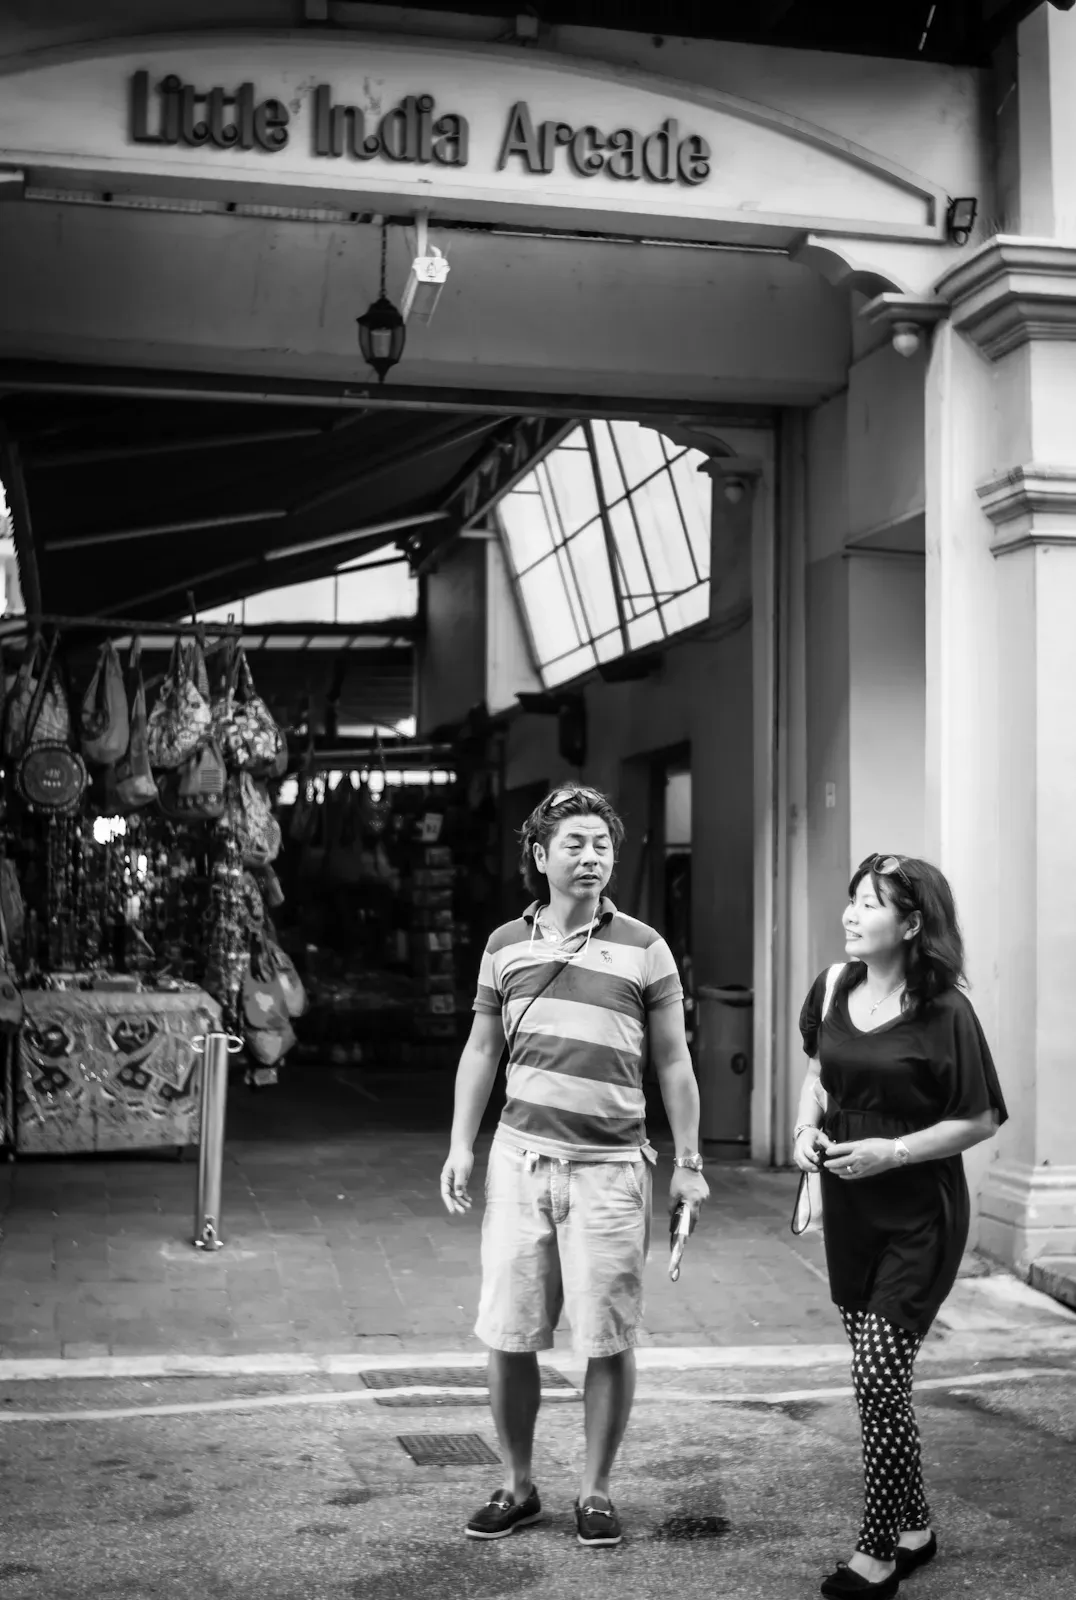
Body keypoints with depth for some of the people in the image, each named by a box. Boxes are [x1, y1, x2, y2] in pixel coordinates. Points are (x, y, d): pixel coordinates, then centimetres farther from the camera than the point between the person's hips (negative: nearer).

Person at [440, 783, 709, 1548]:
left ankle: (596, 1491, 19)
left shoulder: (643, 949, 0)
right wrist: (462, 1145, 6)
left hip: (609, 1168, -2)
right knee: (508, 1336, 5)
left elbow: (674, 1063, 3)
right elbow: (481, 1051, 13)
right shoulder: (506, 946, 7)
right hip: (521, 1159, 2)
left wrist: (689, 1162, 1)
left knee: (609, 1341, 3)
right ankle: (518, 1486, 22)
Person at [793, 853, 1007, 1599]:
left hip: (919, 1218, -6)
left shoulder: (944, 1011, -16)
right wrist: (807, 1127, -1)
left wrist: (892, 1152, -19)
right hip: (848, 1210, 6)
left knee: (879, 1375, -8)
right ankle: (914, 1526, 31)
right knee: (881, 1375, 14)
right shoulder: (833, 991, 0)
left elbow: (982, 1119, -11)